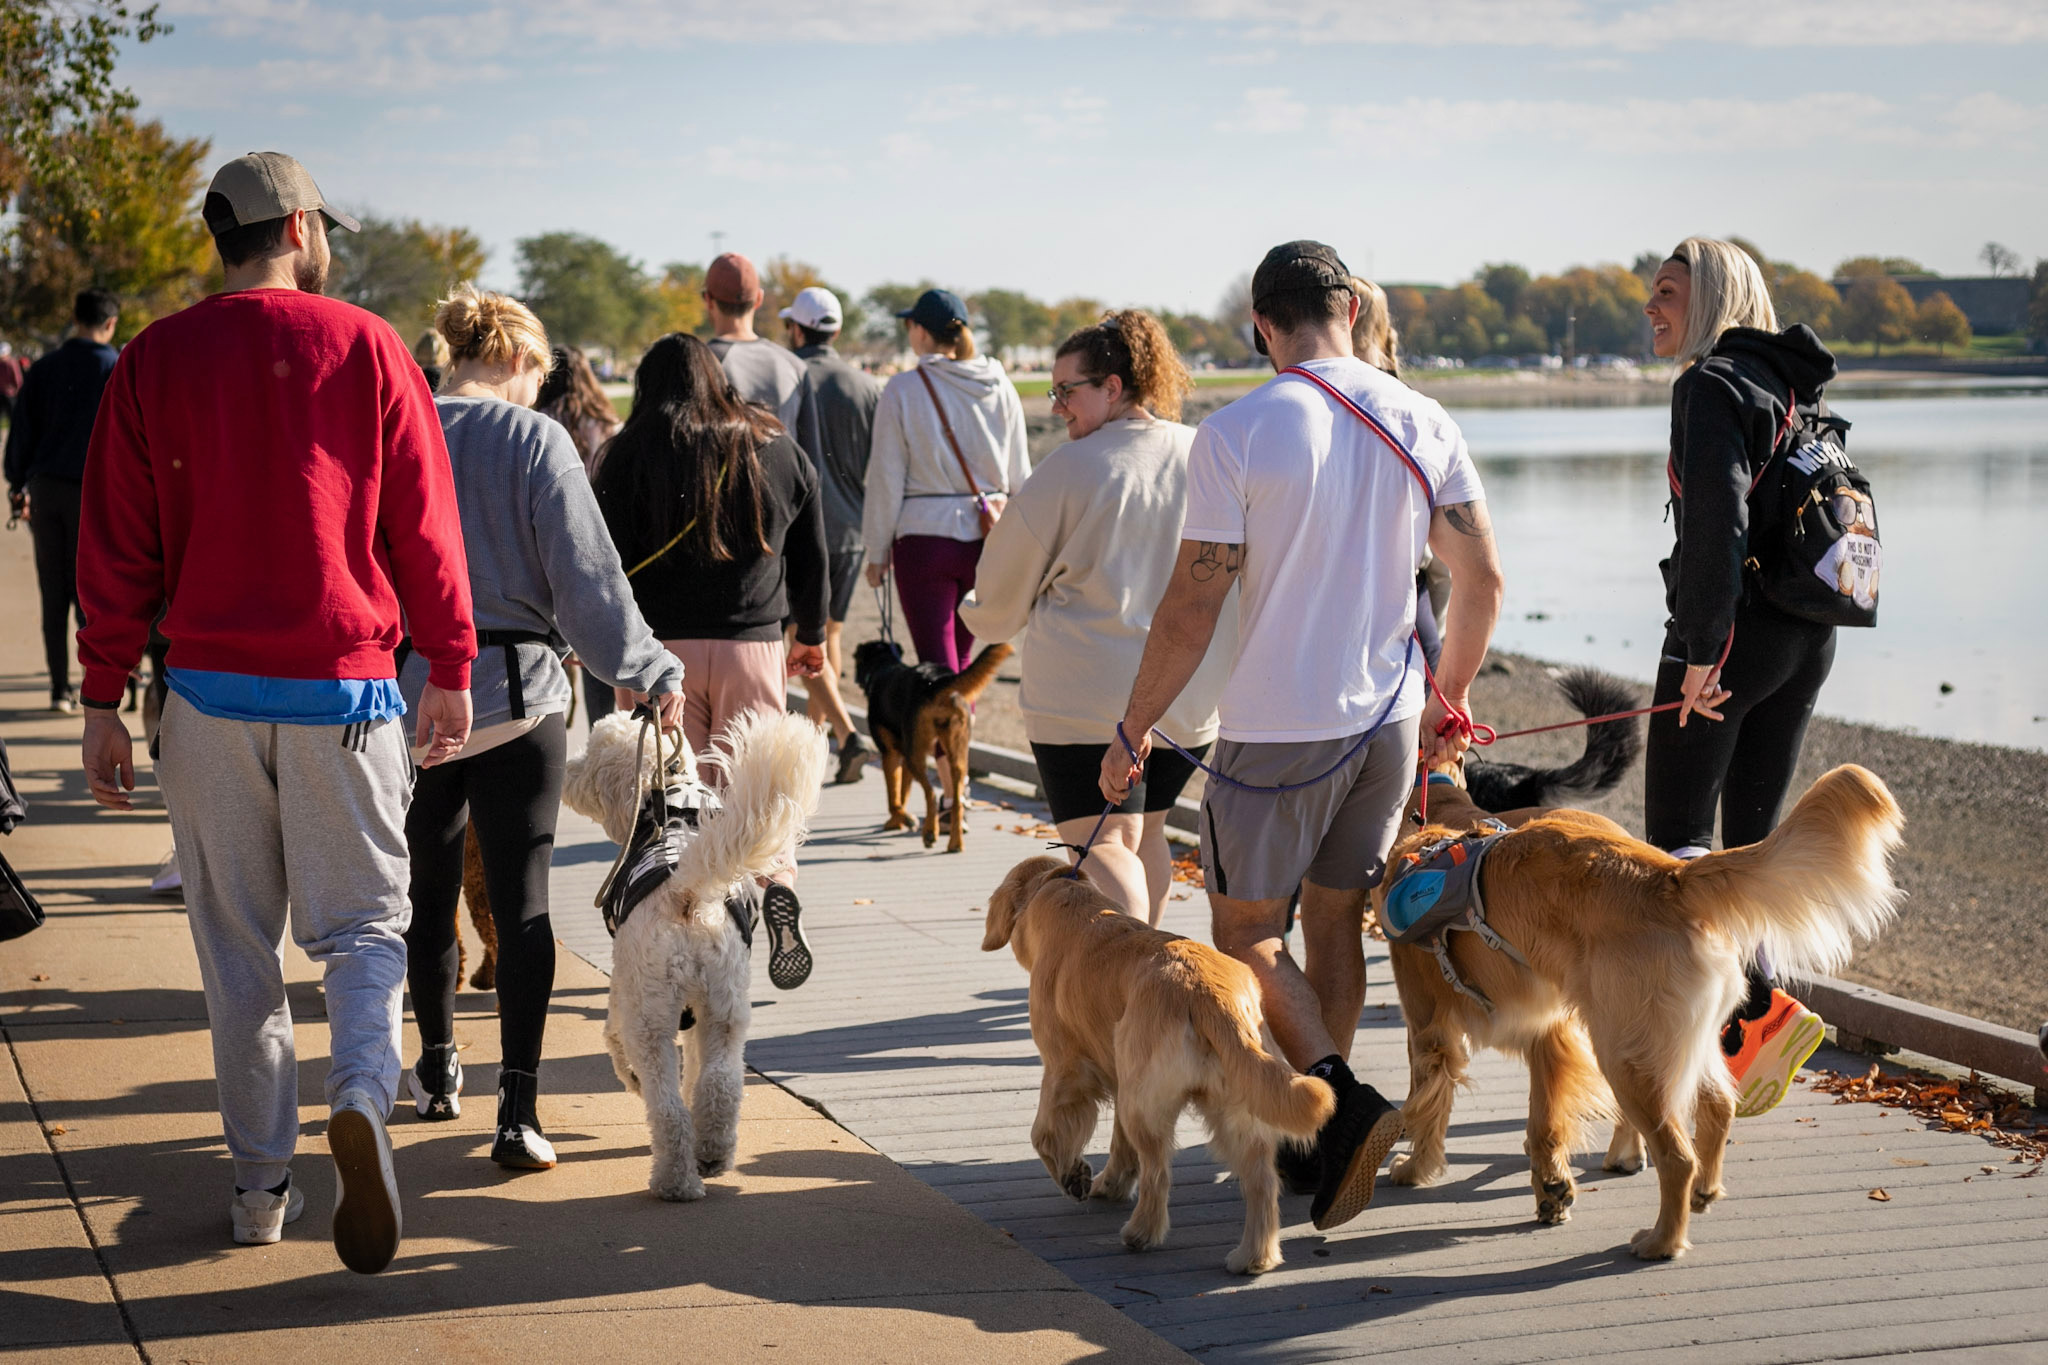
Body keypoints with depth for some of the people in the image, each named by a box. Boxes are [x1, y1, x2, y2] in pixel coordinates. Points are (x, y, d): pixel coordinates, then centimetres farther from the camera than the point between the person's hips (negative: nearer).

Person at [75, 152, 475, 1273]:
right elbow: (425, 524, -2)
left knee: (236, 943, 11)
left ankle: (260, 1181, 15)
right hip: (345, 688, -1)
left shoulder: (154, 361, 2)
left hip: (210, 691, 2)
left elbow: (116, 547, 2)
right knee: (360, 922, 7)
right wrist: (449, 668, 6)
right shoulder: (366, 349, -2)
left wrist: (104, 699, 7)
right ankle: (362, 1095, -20)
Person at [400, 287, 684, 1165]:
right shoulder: (535, 441, -7)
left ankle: (437, 1071, 32)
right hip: (515, 694, -3)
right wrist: (648, 671, 0)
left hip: (410, 696, 3)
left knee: (428, 892, 17)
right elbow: (585, 574, -9)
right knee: (522, 899, -3)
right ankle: (518, 1110, -10)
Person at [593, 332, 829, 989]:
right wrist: (812, 633, 28)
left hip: (661, 645, -2)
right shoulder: (780, 450, 8)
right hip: (753, 641, 2)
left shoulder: (634, 452, -2)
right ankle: (777, 886, -16)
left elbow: (611, 557, -6)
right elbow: (811, 553, 15)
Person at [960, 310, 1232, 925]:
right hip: (1192, 693, 6)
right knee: (1145, 830, 20)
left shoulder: (1069, 469, -9)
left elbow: (1004, 588, 2)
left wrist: (980, 618, 25)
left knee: (1104, 841, -7)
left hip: (1086, 694, -6)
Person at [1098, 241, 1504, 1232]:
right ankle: (1314, 1140, 23)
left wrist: (1131, 734, -2)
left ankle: (1341, 1103, -10)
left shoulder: (1235, 436, -13)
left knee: (1245, 927, 8)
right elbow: (1482, 579, 4)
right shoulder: (1424, 425, 1)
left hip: (1278, 725, -5)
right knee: (1334, 920, 16)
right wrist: (1449, 703, 20)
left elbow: (1193, 605, -13)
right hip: (1388, 721, 5)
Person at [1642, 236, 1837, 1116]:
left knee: (1671, 843, -2)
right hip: (1808, 640, 8)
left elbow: (1718, 523, -22)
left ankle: (1764, 1011, -17)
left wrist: (1700, 652, -20)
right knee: (1750, 843, 12)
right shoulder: (1795, 387, 15)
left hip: (1732, 635, -8)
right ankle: (1737, 1052, 15)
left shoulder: (1712, 385, -12)